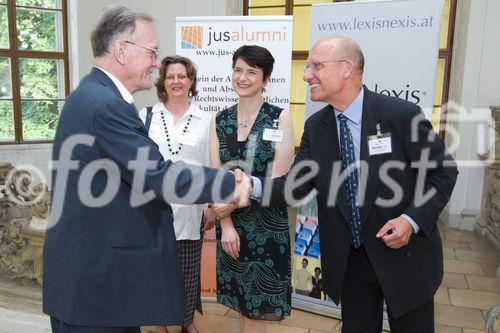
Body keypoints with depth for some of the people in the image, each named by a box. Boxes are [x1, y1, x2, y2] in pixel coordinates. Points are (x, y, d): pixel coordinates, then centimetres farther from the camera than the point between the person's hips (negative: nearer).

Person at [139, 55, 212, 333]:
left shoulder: (205, 120, 2)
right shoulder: (147, 115, 2)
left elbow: (211, 165, 3)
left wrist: (211, 205, 1)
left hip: (189, 206, 0)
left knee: (188, 268, 11)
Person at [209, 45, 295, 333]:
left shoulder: (280, 118, -7)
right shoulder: (220, 120, 4)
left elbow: (279, 179, -11)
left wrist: (231, 202, -13)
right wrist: (226, 224, -9)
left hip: (268, 222, -3)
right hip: (229, 222, 4)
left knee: (258, 307, 7)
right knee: (241, 302, 15)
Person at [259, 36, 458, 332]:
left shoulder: (402, 115, -16)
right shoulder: (315, 127, -2)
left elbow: (443, 171, -9)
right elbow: (297, 185, -4)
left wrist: (412, 220, -22)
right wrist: (253, 185, -21)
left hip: (405, 256, -3)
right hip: (349, 260, 4)